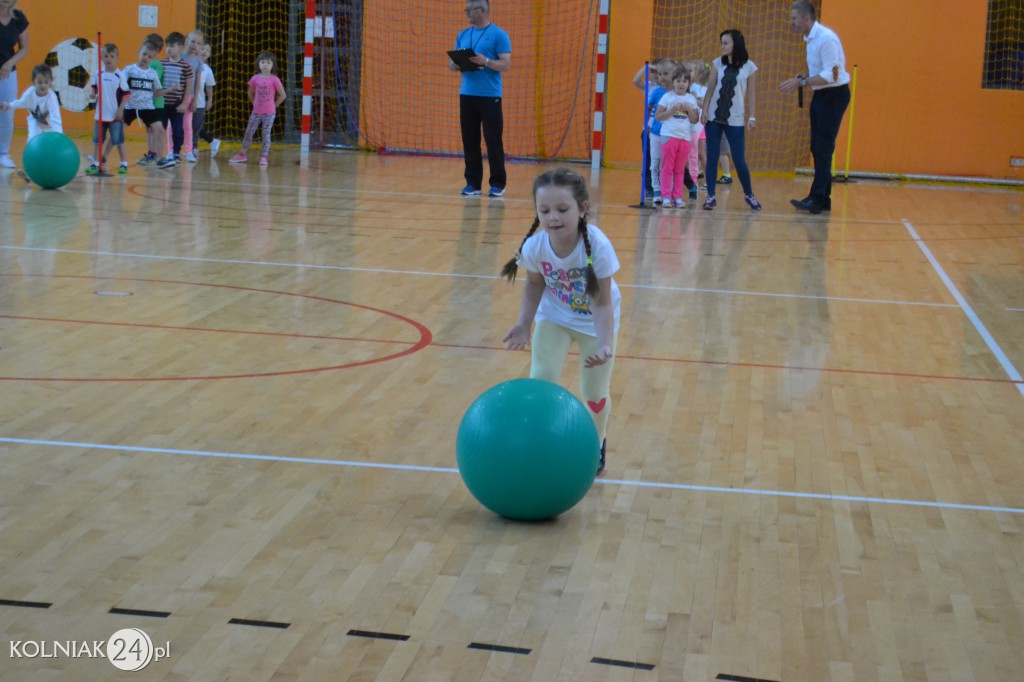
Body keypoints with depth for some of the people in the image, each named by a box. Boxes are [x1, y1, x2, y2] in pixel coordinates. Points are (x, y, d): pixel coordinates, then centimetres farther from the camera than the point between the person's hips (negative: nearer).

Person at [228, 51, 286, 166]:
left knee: (266, 134, -1)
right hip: (256, 112, 3)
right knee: (249, 132, 5)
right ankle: (243, 154, 14)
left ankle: (264, 156, 6)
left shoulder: (274, 80, -9)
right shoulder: (255, 79, 0)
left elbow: (282, 95, -4)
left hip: (269, 112, -3)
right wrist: (256, 103, 9)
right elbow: (251, 94, 15)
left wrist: (274, 105, -1)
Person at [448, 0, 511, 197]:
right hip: (467, 94, 5)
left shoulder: (499, 35, -3)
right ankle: (473, 183, 10)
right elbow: (451, 65, 14)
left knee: (493, 140, -2)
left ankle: (498, 184, 5)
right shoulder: (463, 35, 14)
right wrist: (458, 63, -9)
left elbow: (505, 64, -9)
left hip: (490, 96, -5)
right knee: (470, 140, 5)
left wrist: (485, 61, -24)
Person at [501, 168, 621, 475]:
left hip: (594, 320, -2)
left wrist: (605, 345, -41)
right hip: (554, 316, 2)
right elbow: (535, 284, -6)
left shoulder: (597, 247, -36)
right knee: (540, 381, -12)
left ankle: (596, 444, 34)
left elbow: (602, 304, -29)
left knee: (594, 394, 5)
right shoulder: (535, 246, -27)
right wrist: (524, 324, -15)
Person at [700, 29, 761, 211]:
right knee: (712, 157, 1)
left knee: (739, 160, -2)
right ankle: (711, 196, 6)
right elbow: (710, 89, 5)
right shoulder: (717, 63, 4)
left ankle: (749, 195, 15)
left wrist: (751, 117, -3)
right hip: (714, 117, 2)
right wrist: (704, 110, -3)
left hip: (735, 120, -2)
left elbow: (750, 94, 2)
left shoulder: (749, 67, 0)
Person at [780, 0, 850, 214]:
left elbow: (830, 75, -25)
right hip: (821, 94, 10)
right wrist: (801, 77, 0)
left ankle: (818, 199, -10)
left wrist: (801, 82, -25)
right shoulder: (810, 38, 7)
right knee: (817, 148, 11)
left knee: (823, 148, -10)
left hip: (834, 95, -10)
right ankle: (823, 198, 17)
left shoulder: (826, 38, -21)